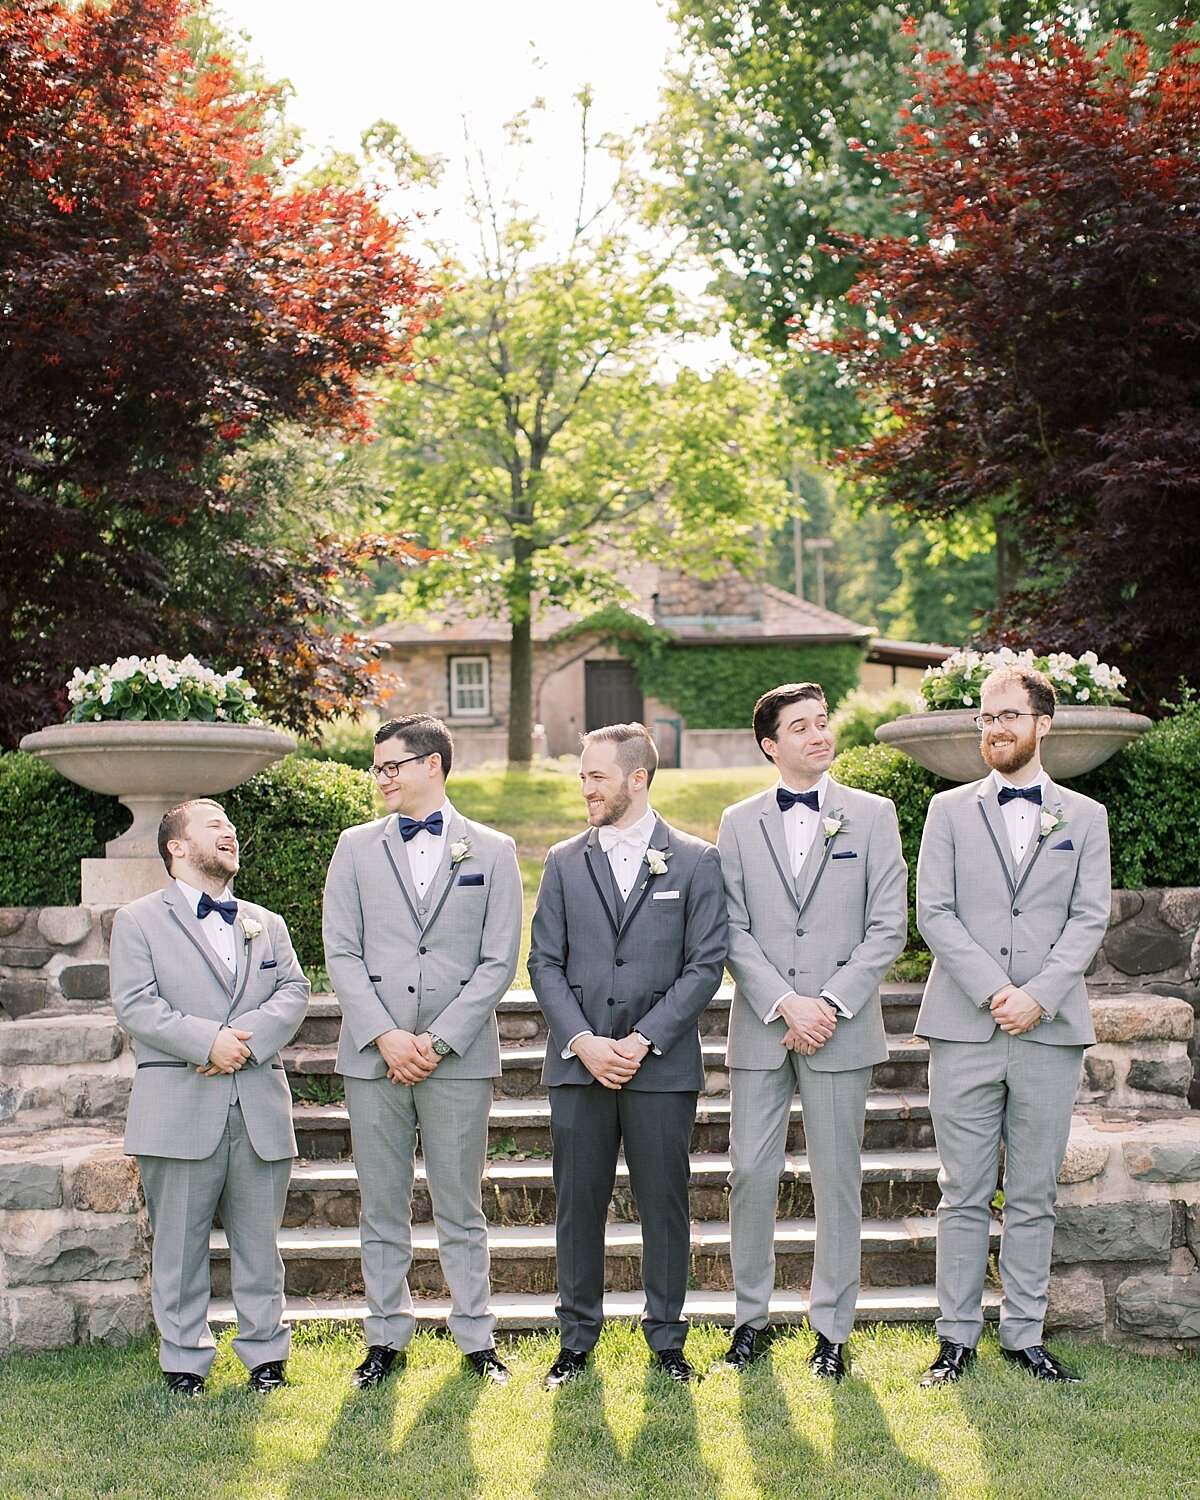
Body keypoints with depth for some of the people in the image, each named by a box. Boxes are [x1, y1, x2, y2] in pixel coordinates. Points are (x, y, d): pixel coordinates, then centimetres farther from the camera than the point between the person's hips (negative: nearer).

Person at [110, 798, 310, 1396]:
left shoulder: (267, 925, 21)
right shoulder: (139, 921, 7)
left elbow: (294, 992, 6)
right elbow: (134, 1004, -5)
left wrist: (247, 1037, -13)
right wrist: (207, 1041, -17)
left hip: (259, 1108, 3)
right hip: (179, 1109, -3)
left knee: (259, 1239, 6)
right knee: (179, 1242, 1)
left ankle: (265, 1352, 17)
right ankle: (184, 1360, 12)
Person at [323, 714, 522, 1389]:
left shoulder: (492, 851, 4)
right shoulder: (357, 847, 9)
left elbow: (499, 961, -1)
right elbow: (342, 953, 3)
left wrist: (438, 1040, -10)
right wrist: (386, 1037, -10)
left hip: (458, 1055, -2)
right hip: (373, 1055, 2)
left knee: (461, 1209, 5)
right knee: (382, 1211, 8)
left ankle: (477, 1339, 15)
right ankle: (387, 1339, 18)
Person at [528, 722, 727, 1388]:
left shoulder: (694, 861, 3)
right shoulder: (565, 861, 10)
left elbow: (705, 964, -2)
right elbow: (544, 962, 6)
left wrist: (643, 1040, -11)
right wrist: (582, 1042, -8)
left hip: (662, 1064, -2)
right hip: (578, 1062, 2)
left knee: (664, 1204, 5)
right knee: (577, 1202, 6)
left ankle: (666, 1338, 19)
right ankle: (577, 1337, 19)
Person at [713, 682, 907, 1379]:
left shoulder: (873, 815, 4)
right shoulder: (740, 823, 7)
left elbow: (888, 927, -1)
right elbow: (733, 930, 1)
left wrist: (830, 1004, -11)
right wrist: (785, 1004, -11)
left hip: (842, 1028, -1)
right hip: (759, 1027, 1)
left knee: (838, 1179, 4)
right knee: (751, 1173, 3)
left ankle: (832, 1328, 14)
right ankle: (751, 1316, 17)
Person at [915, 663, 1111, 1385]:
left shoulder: (1084, 817, 10)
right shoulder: (950, 810, 9)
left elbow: (1090, 919, 1)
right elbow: (934, 913, 0)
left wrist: (1040, 996, -13)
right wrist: (994, 991, -12)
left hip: (1050, 1030, 1)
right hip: (965, 1028, 0)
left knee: (1034, 1196, 7)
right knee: (965, 1195, 4)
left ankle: (1025, 1334, 16)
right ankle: (958, 1335, 13)